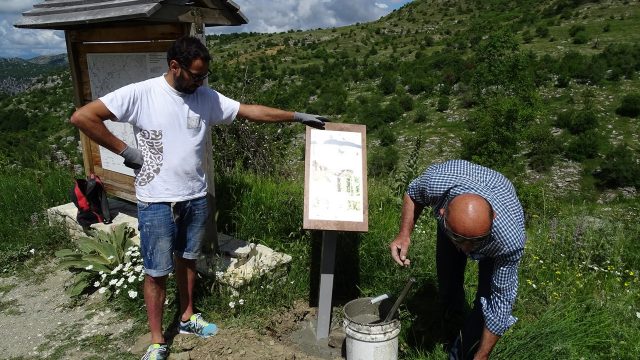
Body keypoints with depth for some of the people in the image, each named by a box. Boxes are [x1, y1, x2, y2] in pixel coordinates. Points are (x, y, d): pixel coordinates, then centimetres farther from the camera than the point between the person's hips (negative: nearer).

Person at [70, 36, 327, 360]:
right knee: (157, 272, 8)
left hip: (196, 198, 5)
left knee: (187, 259, 20)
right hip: (157, 202, -4)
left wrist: (297, 116, 1)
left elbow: (251, 111, 2)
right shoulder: (140, 94, -13)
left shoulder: (207, 98, 0)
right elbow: (82, 117, -14)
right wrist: (124, 150, -13)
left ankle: (187, 318, 41)